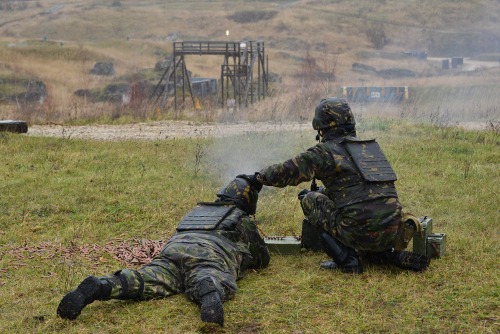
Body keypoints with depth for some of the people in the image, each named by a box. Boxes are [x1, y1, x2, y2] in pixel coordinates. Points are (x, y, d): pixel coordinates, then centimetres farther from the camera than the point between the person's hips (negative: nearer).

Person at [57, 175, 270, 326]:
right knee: (213, 282, -33)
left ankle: (99, 287, -48)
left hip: (173, 248, 4)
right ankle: (211, 297, -71)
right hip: (210, 255, -4)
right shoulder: (244, 220, 31)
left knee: (148, 283, -21)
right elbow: (263, 259, 39)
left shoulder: (198, 210, 44)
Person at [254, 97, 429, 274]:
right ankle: (400, 256, 13)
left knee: (310, 201, 12)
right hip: (393, 234, 7)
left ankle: (346, 260, 4)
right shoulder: (370, 147, 21)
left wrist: (260, 176, 23)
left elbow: (285, 172, 3)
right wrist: (323, 191, 42)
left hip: (361, 232, -7)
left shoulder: (324, 151, 0)